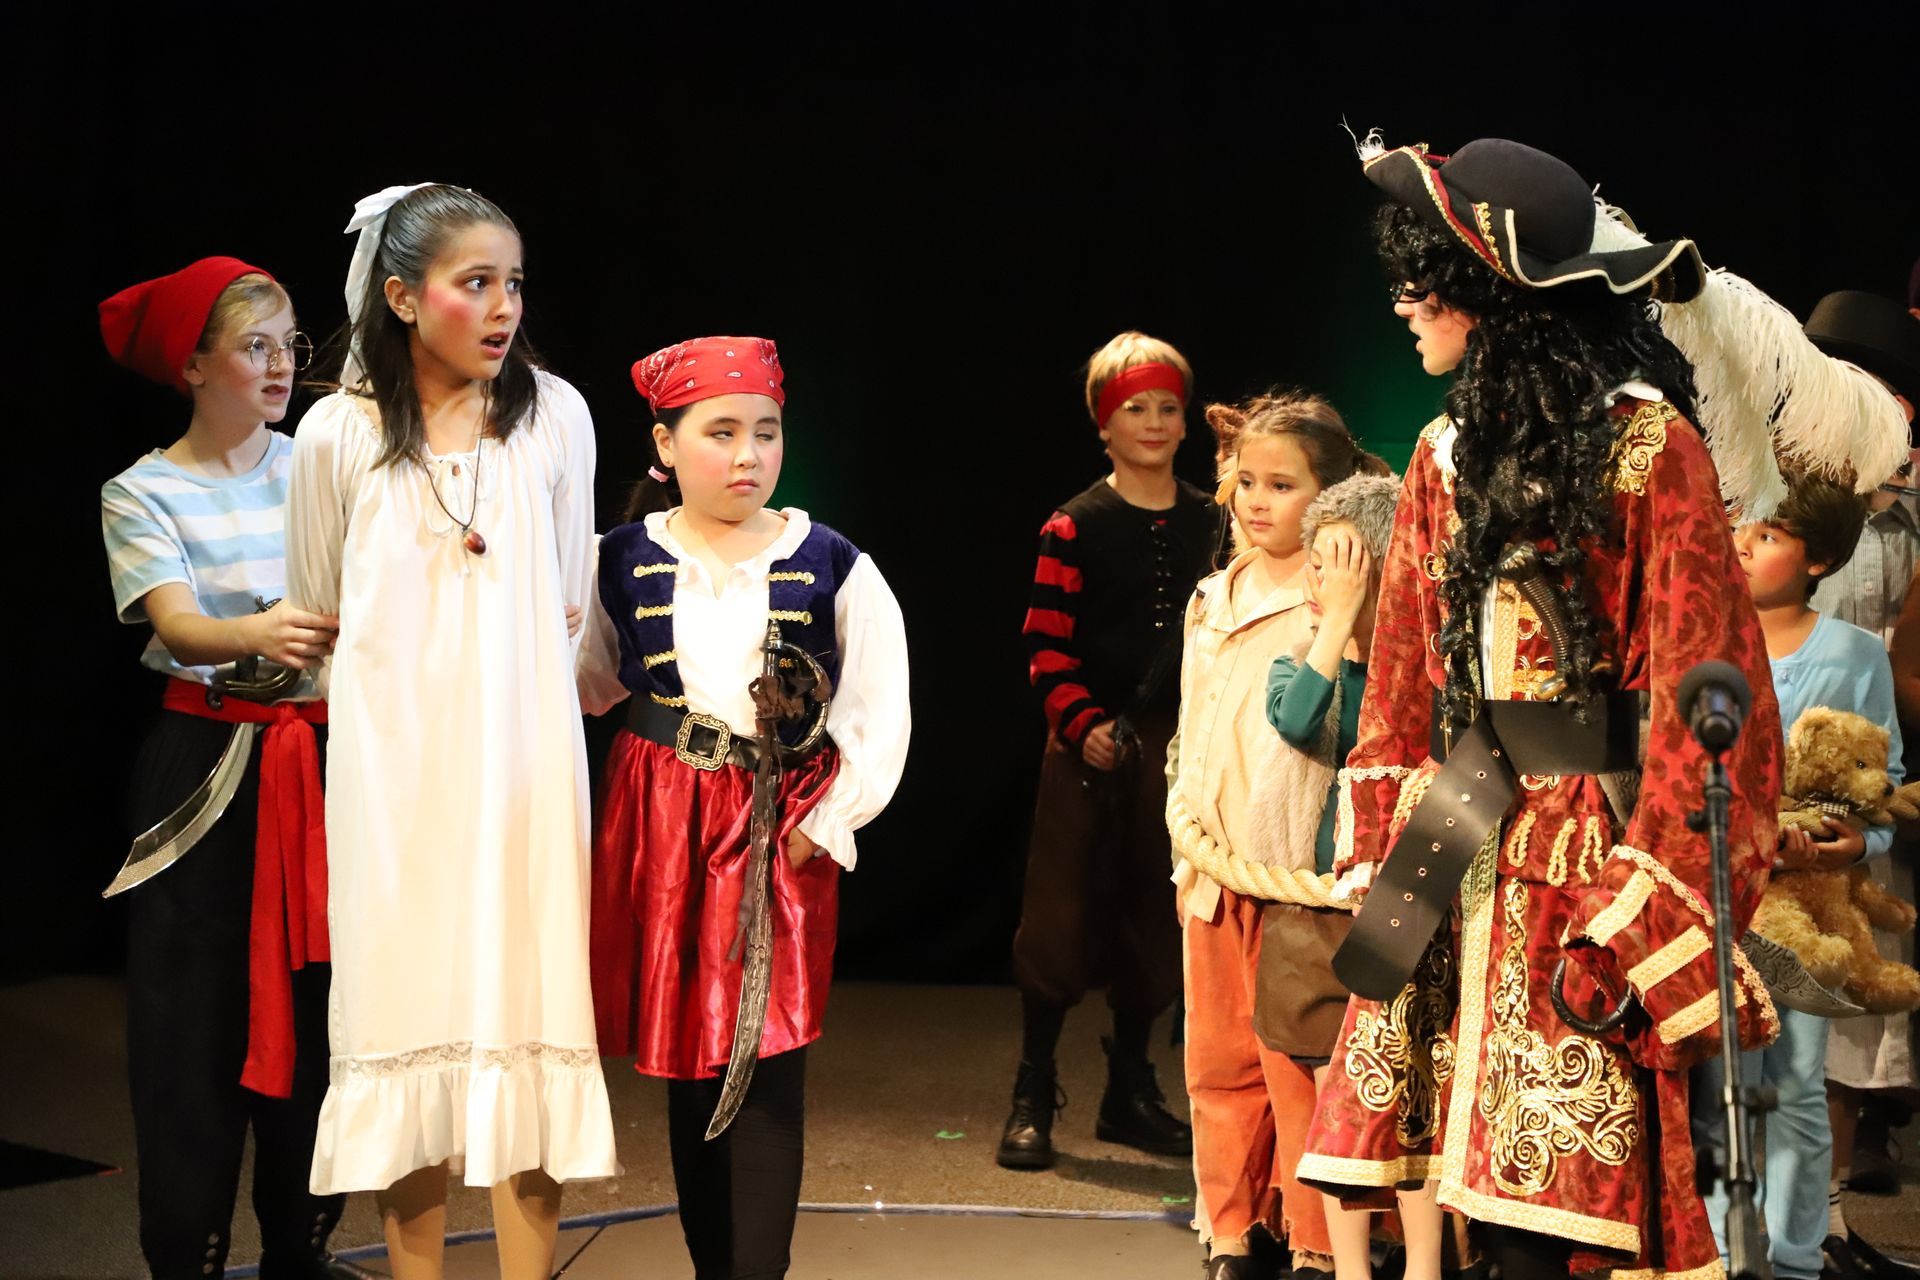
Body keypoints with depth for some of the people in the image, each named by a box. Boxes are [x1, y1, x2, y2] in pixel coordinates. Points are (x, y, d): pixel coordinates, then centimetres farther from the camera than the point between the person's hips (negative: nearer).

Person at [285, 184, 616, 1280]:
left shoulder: (554, 415, 0)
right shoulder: (339, 433, -1)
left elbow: (566, 606, 10)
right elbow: (317, 613, 10)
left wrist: (502, 677, 9)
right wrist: (410, 673, 11)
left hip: (522, 759, 0)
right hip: (391, 765, 0)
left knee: (523, 1011, 0)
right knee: (405, 1000, 2)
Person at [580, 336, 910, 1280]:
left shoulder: (832, 566, -4)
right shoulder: (621, 563, 0)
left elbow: (881, 718, -1)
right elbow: (587, 686, 12)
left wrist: (821, 827, -6)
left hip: (784, 837, -2)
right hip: (659, 830, 2)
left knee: (767, 1069, -5)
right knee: (686, 1063, 9)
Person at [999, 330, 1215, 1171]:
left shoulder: (1212, 525, 8)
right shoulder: (1074, 526, -3)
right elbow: (1045, 644, -7)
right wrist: (1081, 724, -18)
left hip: (1176, 745, 4)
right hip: (1089, 748, -4)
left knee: (1153, 919, 9)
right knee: (1061, 913, -3)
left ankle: (1129, 1091, 22)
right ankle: (1033, 1096, 6)